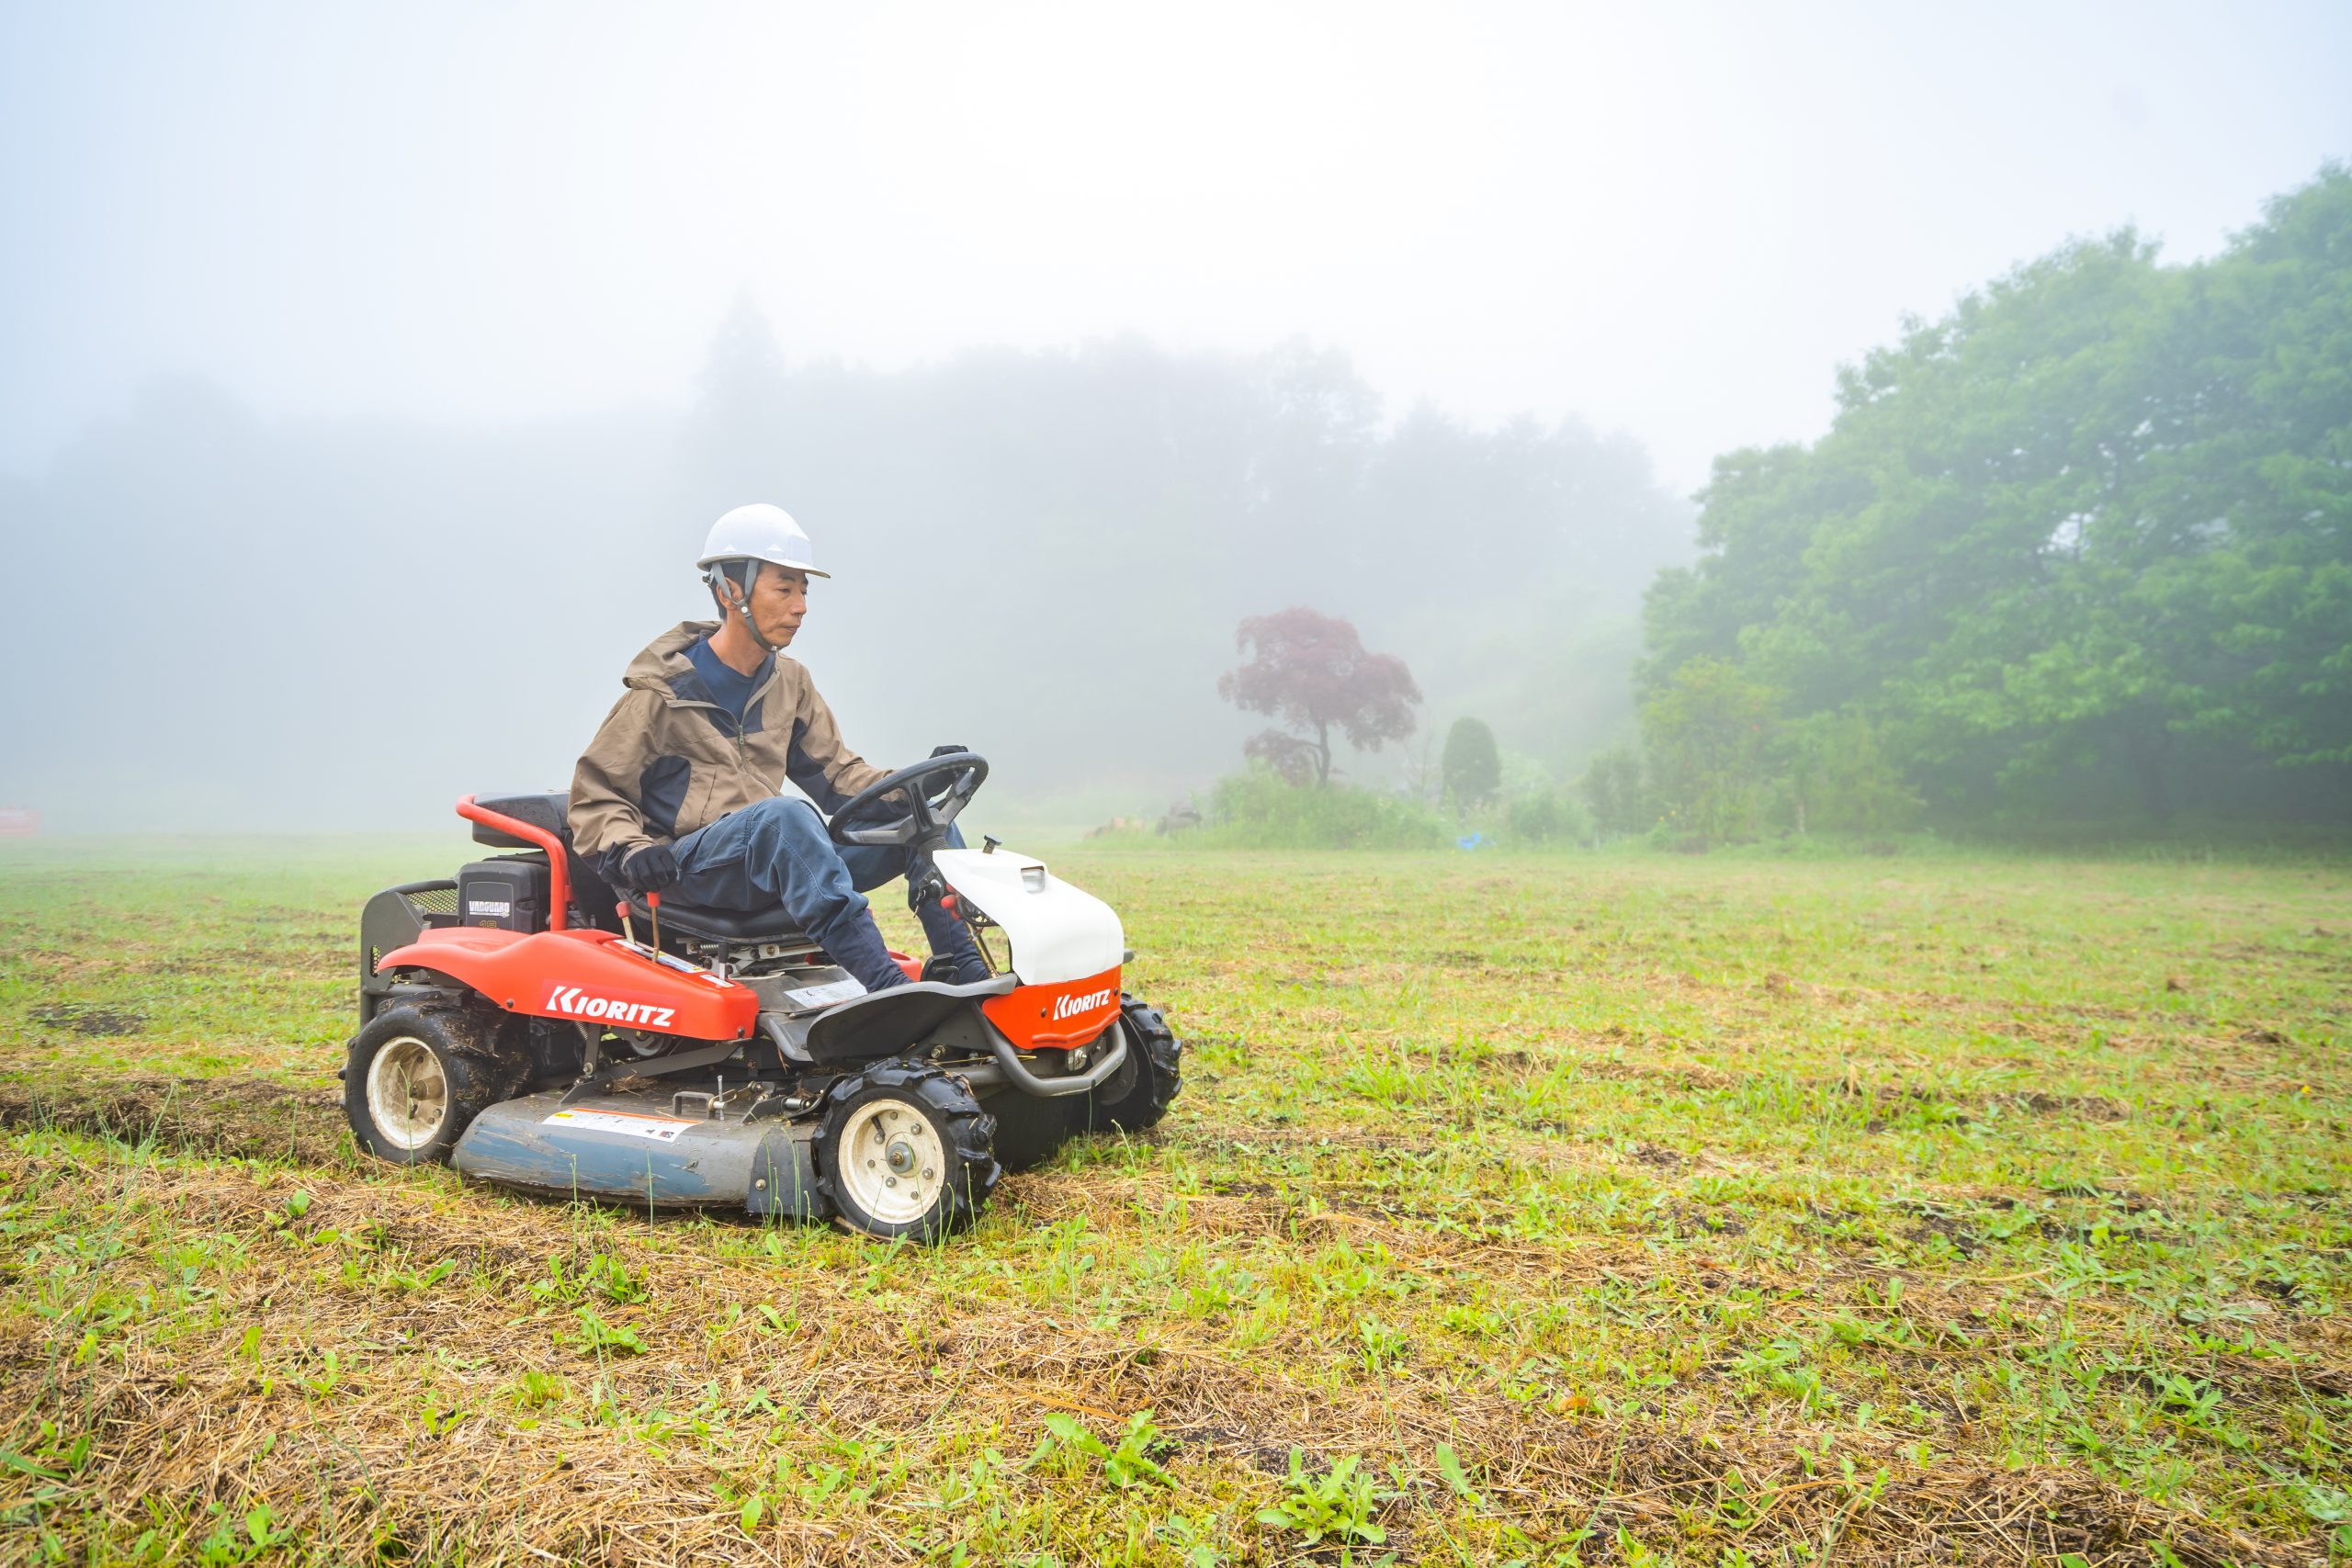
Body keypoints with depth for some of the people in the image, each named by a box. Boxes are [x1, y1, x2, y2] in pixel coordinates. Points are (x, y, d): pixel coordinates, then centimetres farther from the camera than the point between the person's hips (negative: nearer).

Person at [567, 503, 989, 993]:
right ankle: (888, 991, -48)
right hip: (692, 869, -6)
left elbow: (834, 771, 15)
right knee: (785, 814, -38)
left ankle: (965, 976, -21)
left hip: (779, 858, 6)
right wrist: (628, 851, -19)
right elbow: (596, 795, 1)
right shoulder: (661, 694, -2)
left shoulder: (790, 684, 14)